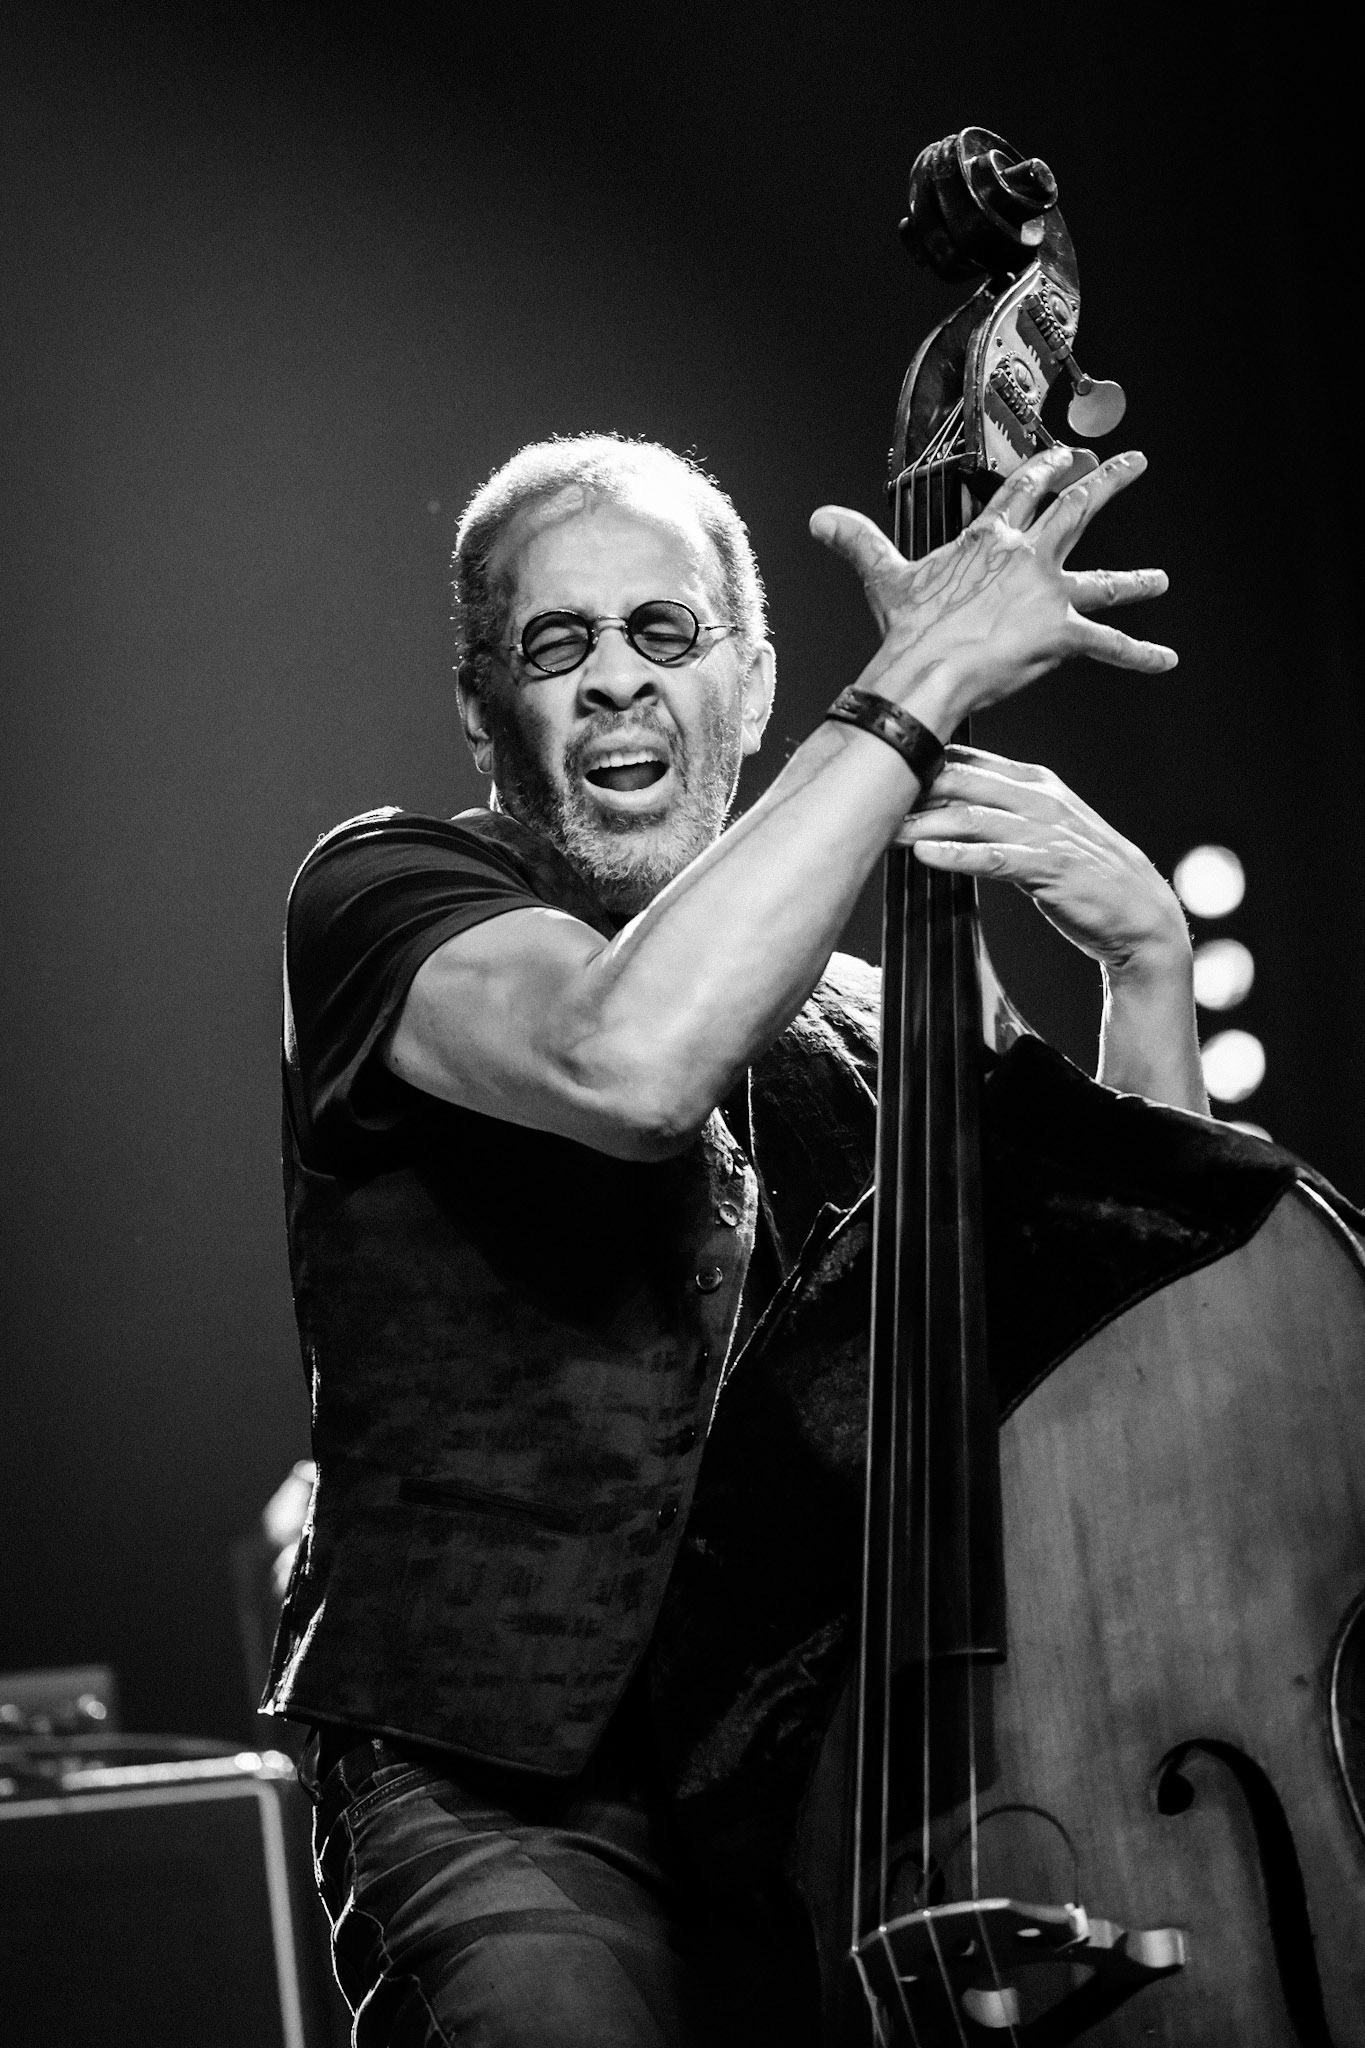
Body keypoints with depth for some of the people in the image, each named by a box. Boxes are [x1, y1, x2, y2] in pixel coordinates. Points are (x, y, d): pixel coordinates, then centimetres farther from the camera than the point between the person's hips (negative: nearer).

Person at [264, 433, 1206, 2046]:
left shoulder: (847, 1022, 15)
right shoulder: (381, 895, 0)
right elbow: (627, 1061, -23)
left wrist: (1147, 956, -5)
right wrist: (917, 687, -18)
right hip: (504, 1804, -5)